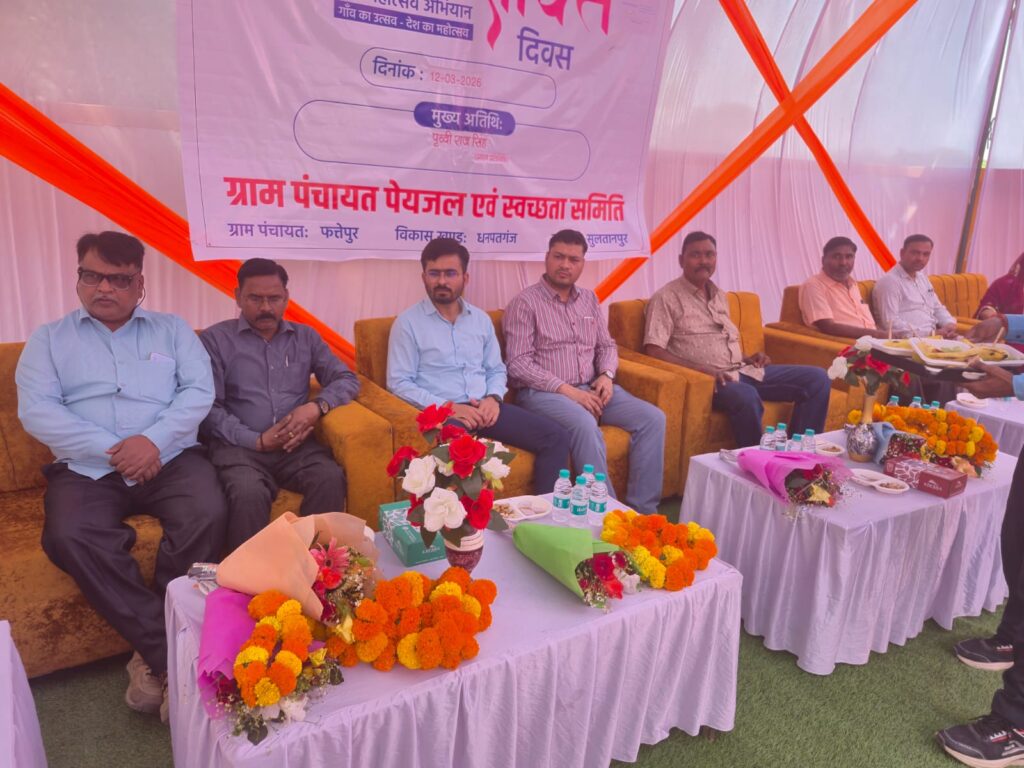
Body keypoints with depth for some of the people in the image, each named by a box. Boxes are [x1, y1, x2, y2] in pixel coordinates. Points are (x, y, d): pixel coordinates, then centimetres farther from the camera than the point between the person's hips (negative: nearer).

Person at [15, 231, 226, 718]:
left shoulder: (172, 329, 15)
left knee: (207, 514, -30)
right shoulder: (49, 339, 15)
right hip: (86, 468, 1)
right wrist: (110, 450, -13)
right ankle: (170, 650, -21)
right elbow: (36, 410, 0)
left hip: (170, 458, 0)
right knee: (68, 537, -30)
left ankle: (155, 656, -16)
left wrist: (154, 439, -15)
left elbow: (199, 391, 2)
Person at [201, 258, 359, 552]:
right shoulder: (215, 339, 8)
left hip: (297, 445, 3)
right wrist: (257, 440, -11)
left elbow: (347, 379, 13)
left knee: (331, 478, -30)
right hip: (239, 446, -2)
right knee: (249, 494, -35)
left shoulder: (305, 337, 18)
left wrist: (317, 407, -8)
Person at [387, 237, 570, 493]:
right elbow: (399, 382, -4)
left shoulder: (481, 319, 17)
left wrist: (493, 398, -4)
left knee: (556, 436, -11)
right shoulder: (407, 322, 2)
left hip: (483, 407, 5)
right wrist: (447, 406, -15)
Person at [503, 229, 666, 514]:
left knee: (653, 418, -11)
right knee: (586, 425, -36)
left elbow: (607, 346, 21)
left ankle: (641, 509, -8)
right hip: (543, 392, -6)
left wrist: (606, 375, -2)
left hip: (591, 388, 7)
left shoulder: (589, 299, 17)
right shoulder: (525, 303, -4)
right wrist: (566, 390, -18)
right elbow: (519, 364, -12)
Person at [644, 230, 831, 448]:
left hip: (742, 371, 8)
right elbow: (653, 351, -13)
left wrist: (747, 358, 7)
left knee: (817, 379, -2)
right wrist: (701, 370, -22)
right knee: (746, 397, -40)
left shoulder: (719, 295, 21)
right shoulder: (666, 298, -3)